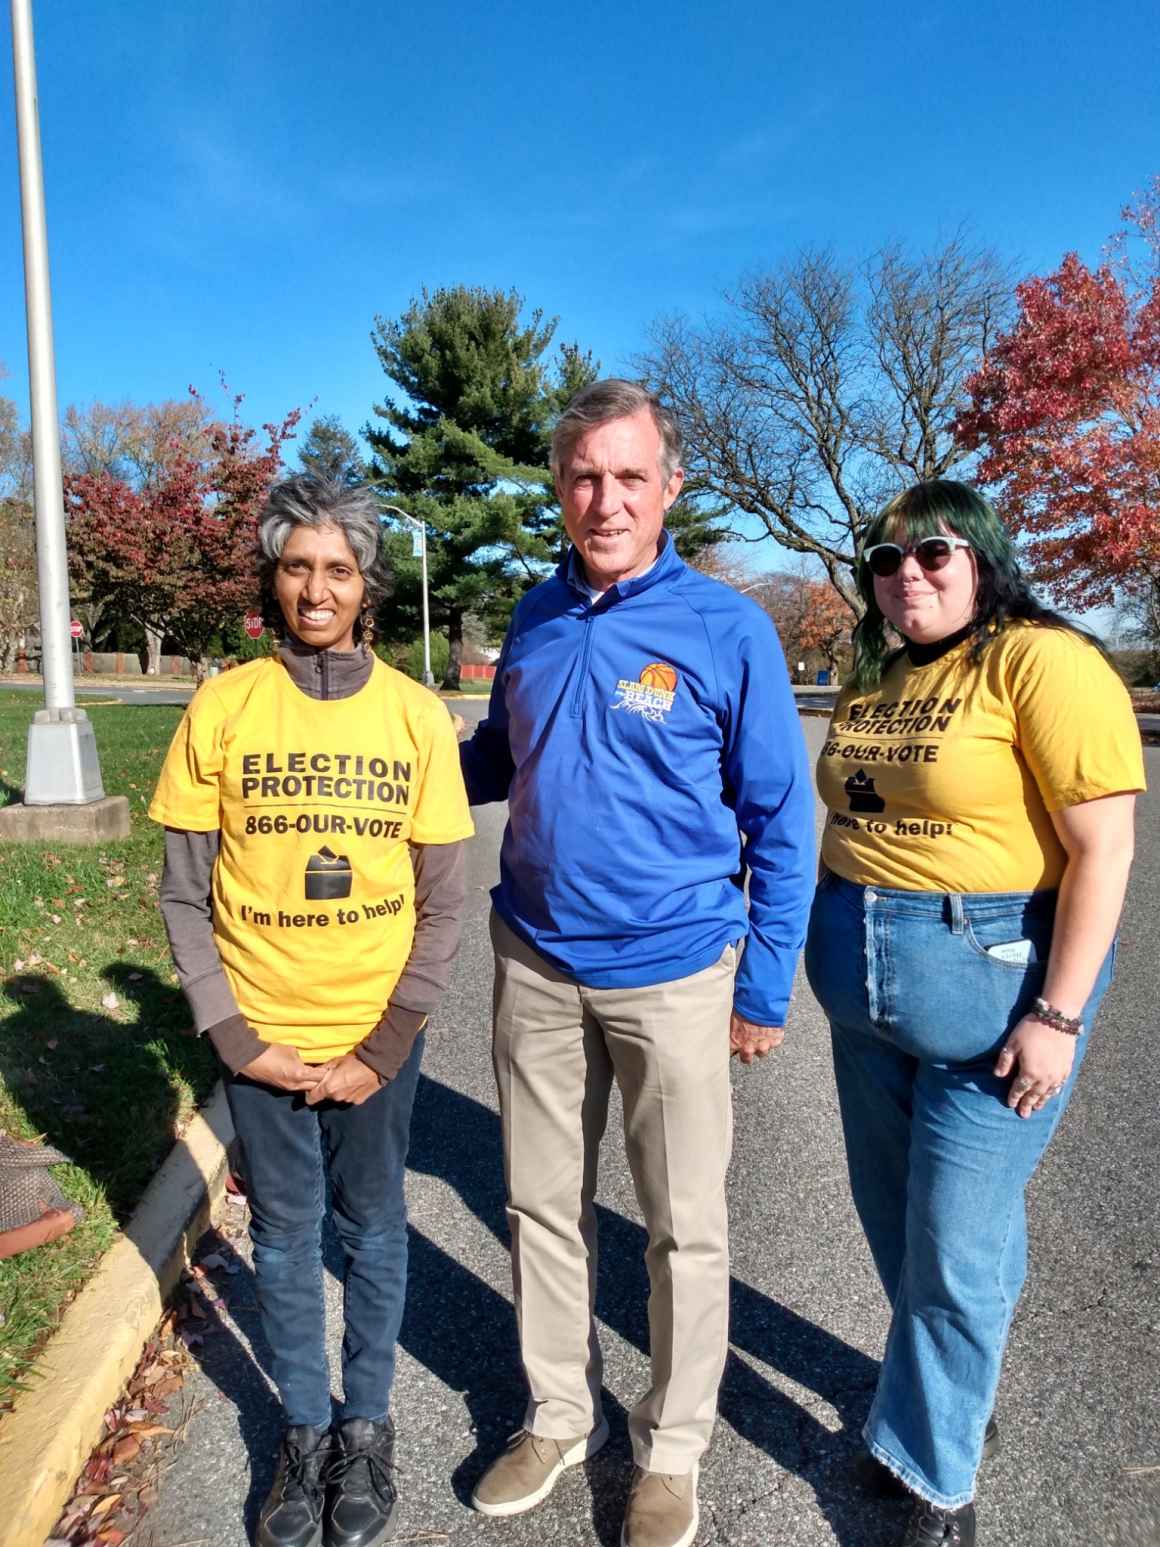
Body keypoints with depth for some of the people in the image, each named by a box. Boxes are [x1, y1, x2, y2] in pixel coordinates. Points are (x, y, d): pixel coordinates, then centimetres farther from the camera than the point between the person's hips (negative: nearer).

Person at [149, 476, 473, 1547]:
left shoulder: (416, 715, -6)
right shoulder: (222, 708, -5)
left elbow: (443, 903, -4)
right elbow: (185, 894, -2)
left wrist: (386, 1047, -8)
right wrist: (233, 1038, -7)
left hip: (377, 1036, 0)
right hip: (263, 1038, 1)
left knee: (372, 1230, 15)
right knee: (284, 1236, 16)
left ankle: (367, 1426, 39)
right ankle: (306, 1428, 39)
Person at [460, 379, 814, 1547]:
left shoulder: (727, 631, -11)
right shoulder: (536, 617, 2)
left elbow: (779, 821, -6)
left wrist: (765, 987, -6)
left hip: (673, 975, -4)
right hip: (535, 963, 5)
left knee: (684, 1228, 13)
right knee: (541, 1207, 18)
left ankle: (671, 1451, 38)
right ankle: (559, 1416, 42)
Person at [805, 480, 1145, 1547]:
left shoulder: (1041, 662, -13)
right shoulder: (873, 680, 8)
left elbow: (1103, 848, -17)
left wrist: (1059, 1016, -18)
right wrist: (837, 949, 14)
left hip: (992, 980, -7)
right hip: (864, 991, 7)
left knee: (954, 1243, 6)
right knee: (896, 1221, 20)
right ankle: (949, 1402, 46)